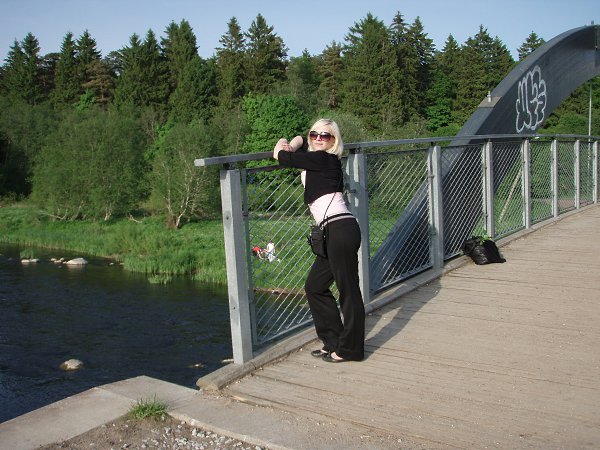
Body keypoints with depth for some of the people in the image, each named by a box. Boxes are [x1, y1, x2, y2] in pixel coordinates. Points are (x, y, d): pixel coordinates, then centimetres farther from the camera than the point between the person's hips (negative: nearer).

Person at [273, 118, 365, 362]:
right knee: (315, 287, 14)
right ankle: (334, 342, 22)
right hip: (335, 232, 10)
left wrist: (281, 148, 16)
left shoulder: (324, 160, -8)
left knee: (348, 289, -1)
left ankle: (350, 349, 9)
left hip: (341, 229, -10)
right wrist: (291, 146, 16)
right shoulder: (318, 160, 18)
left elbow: (281, 157, -7)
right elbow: (301, 139, 37)